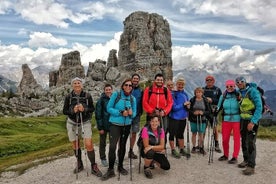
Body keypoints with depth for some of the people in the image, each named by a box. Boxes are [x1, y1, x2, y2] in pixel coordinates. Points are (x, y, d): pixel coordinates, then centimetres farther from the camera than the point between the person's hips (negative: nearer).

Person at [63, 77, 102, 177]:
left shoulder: (87, 96, -9)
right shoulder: (68, 97, -7)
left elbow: (92, 108, -3)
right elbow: (64, 111, -3)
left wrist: (84, 109, -23)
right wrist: (73, 110, -23)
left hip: (85, 123, -2)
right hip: (72, 123, 2)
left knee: (88, 144, -11)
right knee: (75, 144, 12)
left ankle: (93, 167, 5)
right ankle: (79, 164, 34)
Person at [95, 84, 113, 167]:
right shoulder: (101, 100, -11)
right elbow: (98, 114, -11)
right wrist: (100, 127, -13)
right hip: (104, 125, -3)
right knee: (103, 143, 11)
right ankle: (103, 158, 27)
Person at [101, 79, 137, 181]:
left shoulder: (133, 98, 3)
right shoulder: (115, 94, -7)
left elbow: (134, 113, 6)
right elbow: (109, 108, -9)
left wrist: (131, 113, -18)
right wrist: (121, 113, -20)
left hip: (127, 125, 4)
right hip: (115, 124, -4)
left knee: (122, 146, 15)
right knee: (112, 146, -11)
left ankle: (120, 166, 32)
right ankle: (110, 170, 3)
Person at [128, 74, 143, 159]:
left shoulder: (140, 91, 10)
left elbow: (142, 103, 15)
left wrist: (140, 112, 5)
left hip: (136, 115, 4)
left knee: (134, 133, 11)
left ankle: (131, 151, 24)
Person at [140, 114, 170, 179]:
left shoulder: (161, 130, -8)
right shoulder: (145, 129, -20)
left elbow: (162, 146, -12)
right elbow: (146, 146, -20)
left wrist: (152, 147, -28)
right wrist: (159, 148, -19)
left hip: (157, 152, 4)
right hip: (146, 151, -4)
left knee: (166, 167, -10)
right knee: (150, 152, -39)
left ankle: (153, 160, 20)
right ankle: (146, 168, -7)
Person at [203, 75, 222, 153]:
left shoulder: (217, 90, 3)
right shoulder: (203, 89, 8)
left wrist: (212, 100, -13)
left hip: (213, 111, -1)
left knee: (215, 128, 3)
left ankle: (216, 145, 16)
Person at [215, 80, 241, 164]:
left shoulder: (238, 95, -5)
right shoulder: (223, 96, 6)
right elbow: (219, 107, 15)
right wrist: (216, 111, 0)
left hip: (236, 120, -3)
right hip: (226, 119, 3)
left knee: (236, 139, 4)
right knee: (225, 138, 7)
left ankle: (235, 157, 17)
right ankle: (225, 155, 27)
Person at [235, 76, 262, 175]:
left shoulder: (253, 91, -15)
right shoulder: (240, 93, 6)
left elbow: (259, 107, -18)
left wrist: (253, 122, -23)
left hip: (252, 120, -7)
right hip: (243, 120, 7)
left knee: (250, 143, -9)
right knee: (244, 141, 12)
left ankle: (251, 166, -3)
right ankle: (246, 160, 27)